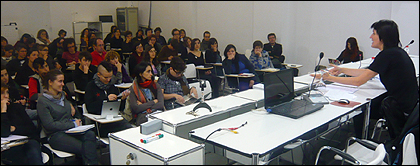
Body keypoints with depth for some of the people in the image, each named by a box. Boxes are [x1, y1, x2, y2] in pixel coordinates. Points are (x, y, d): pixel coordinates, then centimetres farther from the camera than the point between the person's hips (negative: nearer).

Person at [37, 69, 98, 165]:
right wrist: (73, 124, -10)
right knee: (83, 148, -31)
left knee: (90, 134, -29)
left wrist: (71, 106, 10)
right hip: (56, 135, -6)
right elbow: (50, 125, -11)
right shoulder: (42, 101, -3)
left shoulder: (62, 95, 19)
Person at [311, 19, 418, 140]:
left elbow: (359, 81, -19)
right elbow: (369, 72, 15)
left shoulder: (387, 55, -21)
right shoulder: (397, 52, 8)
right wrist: (342, 70, 14)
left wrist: (331, 78, -12)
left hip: (402, 110, -9)